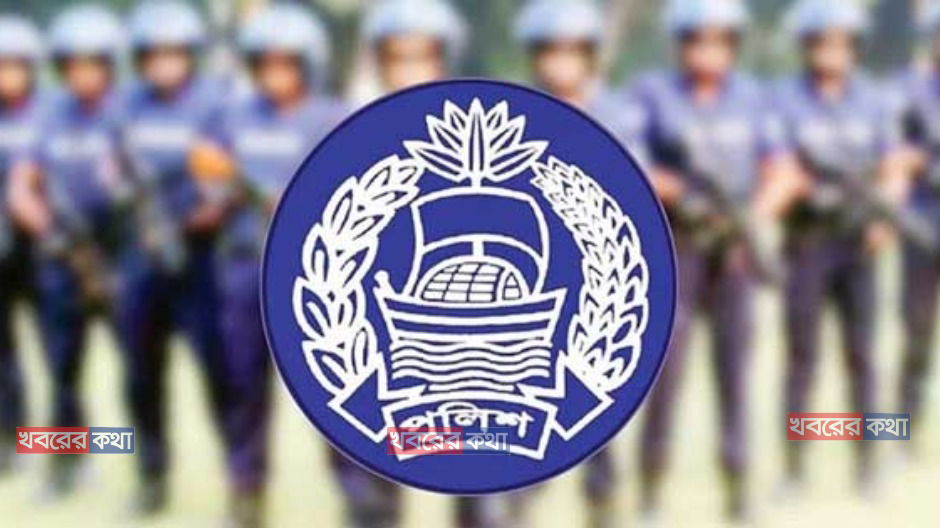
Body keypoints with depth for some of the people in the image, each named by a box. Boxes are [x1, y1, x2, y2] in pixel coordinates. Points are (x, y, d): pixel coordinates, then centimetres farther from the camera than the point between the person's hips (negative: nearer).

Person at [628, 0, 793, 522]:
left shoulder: (751, 97, 5)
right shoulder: (651, 93, -3)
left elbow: (779, 168, 4)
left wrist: (756, 215, -13)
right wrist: (677, 190, -23)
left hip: (734, 248, 3)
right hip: (674, 246, -2)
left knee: (735, 361, 1)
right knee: (665, 359, -7)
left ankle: (737, 484, 6)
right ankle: (650, 481, 4)